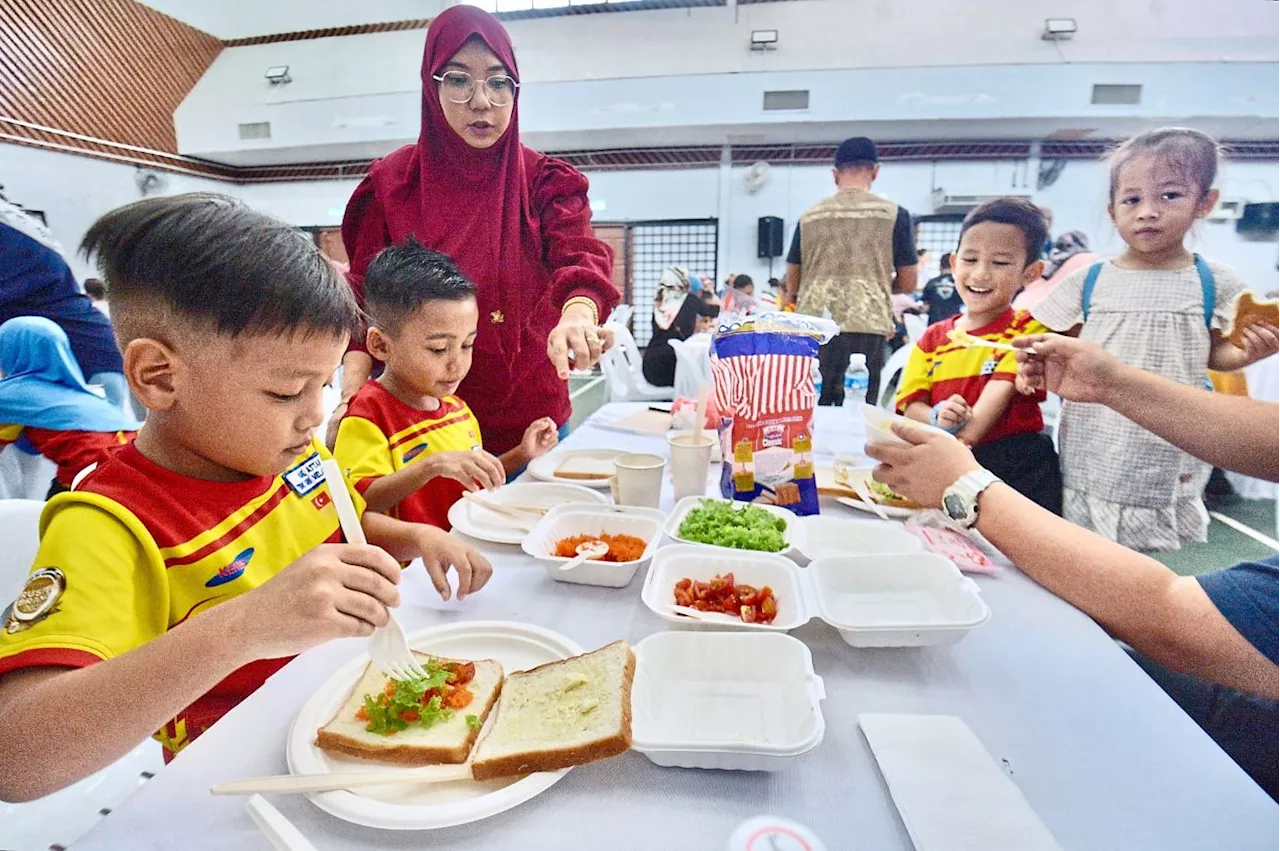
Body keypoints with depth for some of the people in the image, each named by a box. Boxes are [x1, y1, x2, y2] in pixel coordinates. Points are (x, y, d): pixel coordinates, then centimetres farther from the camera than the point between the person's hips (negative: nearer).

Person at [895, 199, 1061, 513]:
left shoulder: (1027, 330, 0)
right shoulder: (933, 337, 11)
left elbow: (1001, 393, -13)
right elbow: (910, 404, 6)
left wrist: (962, 440, -28)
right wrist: (937, 418, -17)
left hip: (1018, 467, -2)